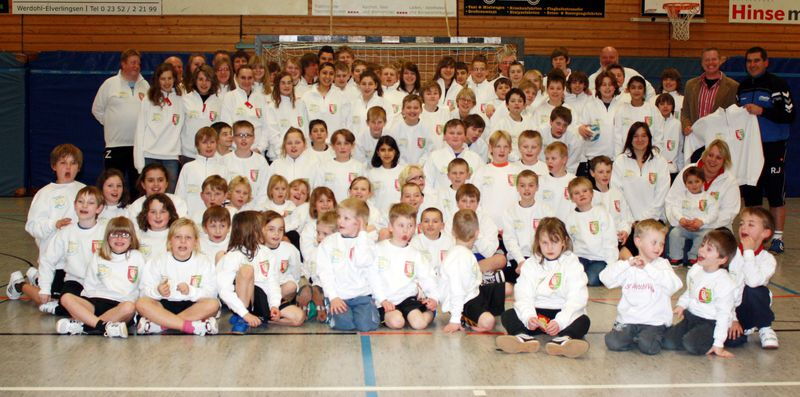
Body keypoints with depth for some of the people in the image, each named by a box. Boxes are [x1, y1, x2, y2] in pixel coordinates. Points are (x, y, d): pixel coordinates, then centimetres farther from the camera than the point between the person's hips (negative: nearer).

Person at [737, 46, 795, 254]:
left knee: (776, 194, -1)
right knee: (750, 194, 9)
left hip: (773, 148, -5)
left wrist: (762, 111, -20)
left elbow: (789, 115, -14)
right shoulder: (742, 87, 12)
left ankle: (777, 237, 7)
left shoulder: (778, 85, -7)